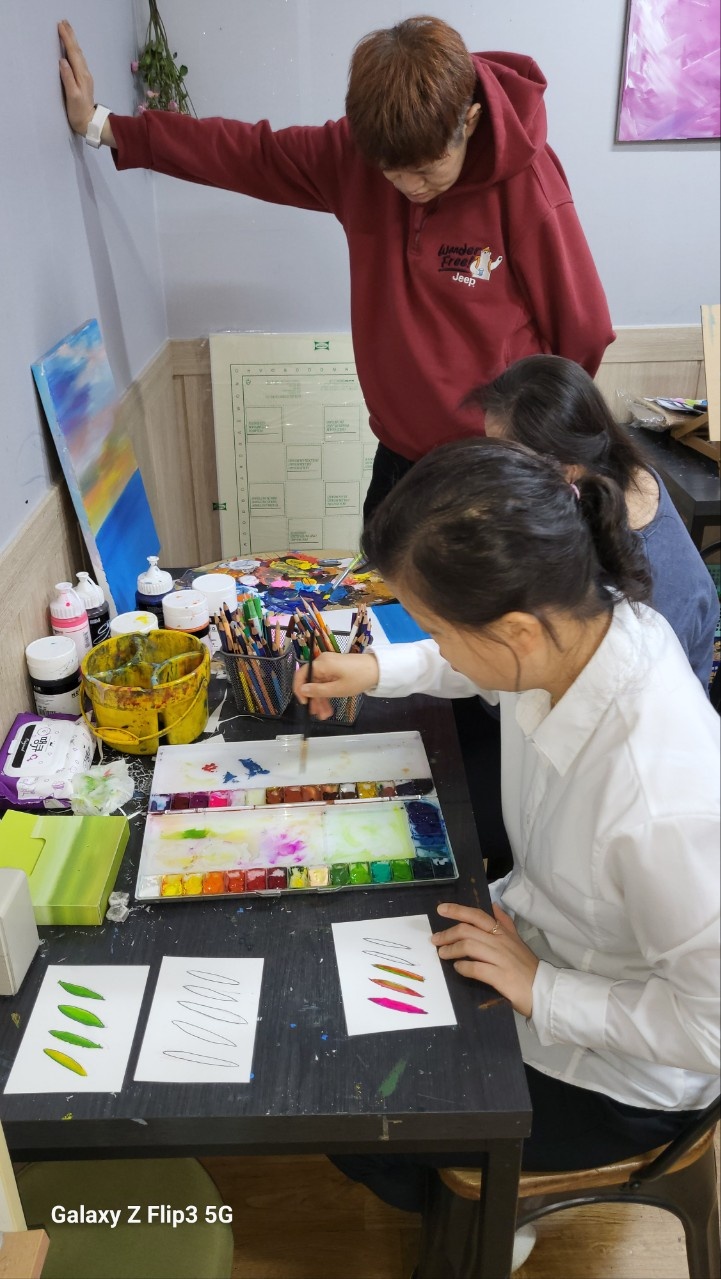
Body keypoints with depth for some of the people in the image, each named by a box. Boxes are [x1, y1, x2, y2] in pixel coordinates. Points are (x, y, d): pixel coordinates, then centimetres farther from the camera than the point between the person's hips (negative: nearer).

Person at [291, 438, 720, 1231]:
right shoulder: (579, 617, -20)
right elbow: (475, 663, 6)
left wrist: (540, 988, -22)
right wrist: (378, 672, -2)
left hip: (613, 1073, -6)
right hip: (535, 933, 7)